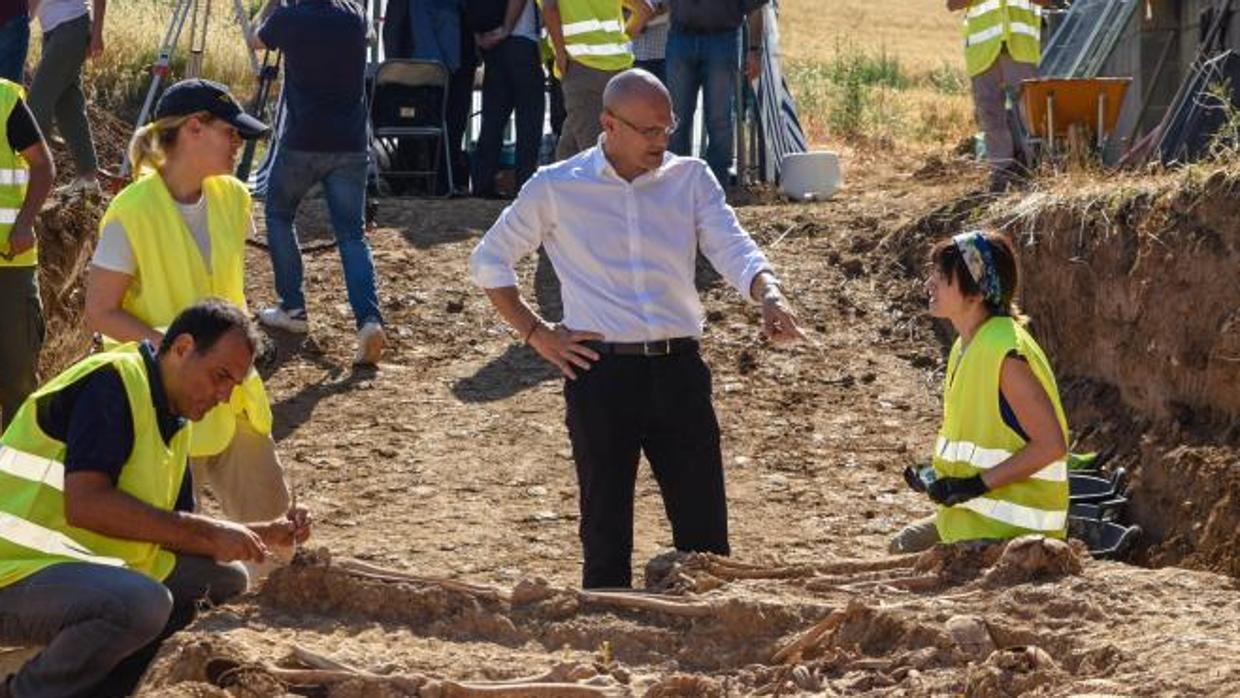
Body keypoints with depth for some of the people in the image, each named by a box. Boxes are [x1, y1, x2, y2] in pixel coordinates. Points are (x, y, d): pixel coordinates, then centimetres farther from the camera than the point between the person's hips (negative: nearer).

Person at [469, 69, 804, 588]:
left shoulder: (690, 179, 7)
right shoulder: (555, 189, 2)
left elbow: (732, 248, -6)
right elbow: (488, 261, 11)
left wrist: (768, 296, -27)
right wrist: (535, 334, 2)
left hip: (678, 369, 2)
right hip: (601, 371, -2)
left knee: (704, 525, 4)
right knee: (606, 529, 3)